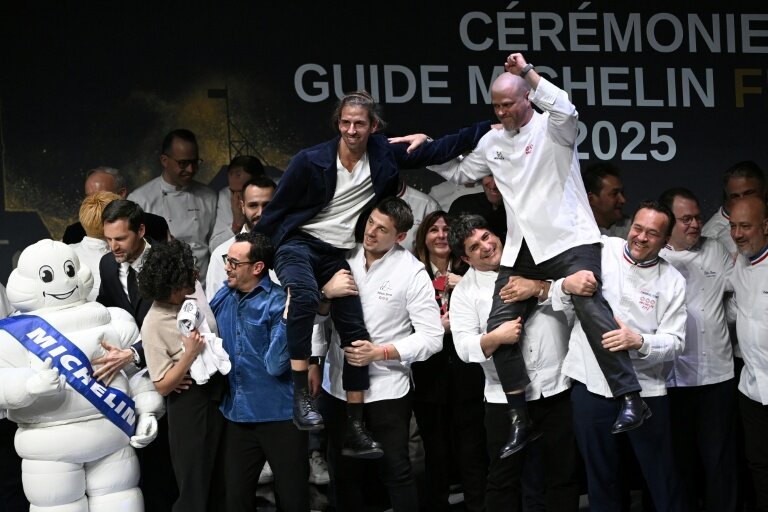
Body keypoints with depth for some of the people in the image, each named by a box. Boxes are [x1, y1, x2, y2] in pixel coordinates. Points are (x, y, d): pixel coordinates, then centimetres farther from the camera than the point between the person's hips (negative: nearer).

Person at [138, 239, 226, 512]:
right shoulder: (154, 324, -20)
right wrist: (189, 354, -28)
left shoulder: (194, 292, -2)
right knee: (195, 487, 7)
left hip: (219, 392, 7)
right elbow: (163, 386, -17)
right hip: (190, 402, -7)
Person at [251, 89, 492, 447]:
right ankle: (300, 392, -31)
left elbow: (436, 150, 4)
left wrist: (489, 128, 0)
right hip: (300, 244, -4)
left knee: (356, 334, -1)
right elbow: (276, 211, -2)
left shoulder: (384, 155, 0)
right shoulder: (310, 161, -10)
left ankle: (355, 426, 9)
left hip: (339, 254, 4)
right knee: (305, 295, -37)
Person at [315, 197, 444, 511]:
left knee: (395, 472, 5)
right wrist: (325, 292, -17)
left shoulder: (412, 272, -9)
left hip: (387, 389, -4)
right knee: (343, 471, 17)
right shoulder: (343, 259, 0)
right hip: (338, 385, 4)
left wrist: (379, 353, -20)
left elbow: (432, 337, -12)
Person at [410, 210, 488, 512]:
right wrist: (438, 327, -12)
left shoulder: (468, 272, 4)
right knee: (437, 453, 8)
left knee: (472, 452, 0)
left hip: (467, 374, 0)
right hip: (430, 377, 0)